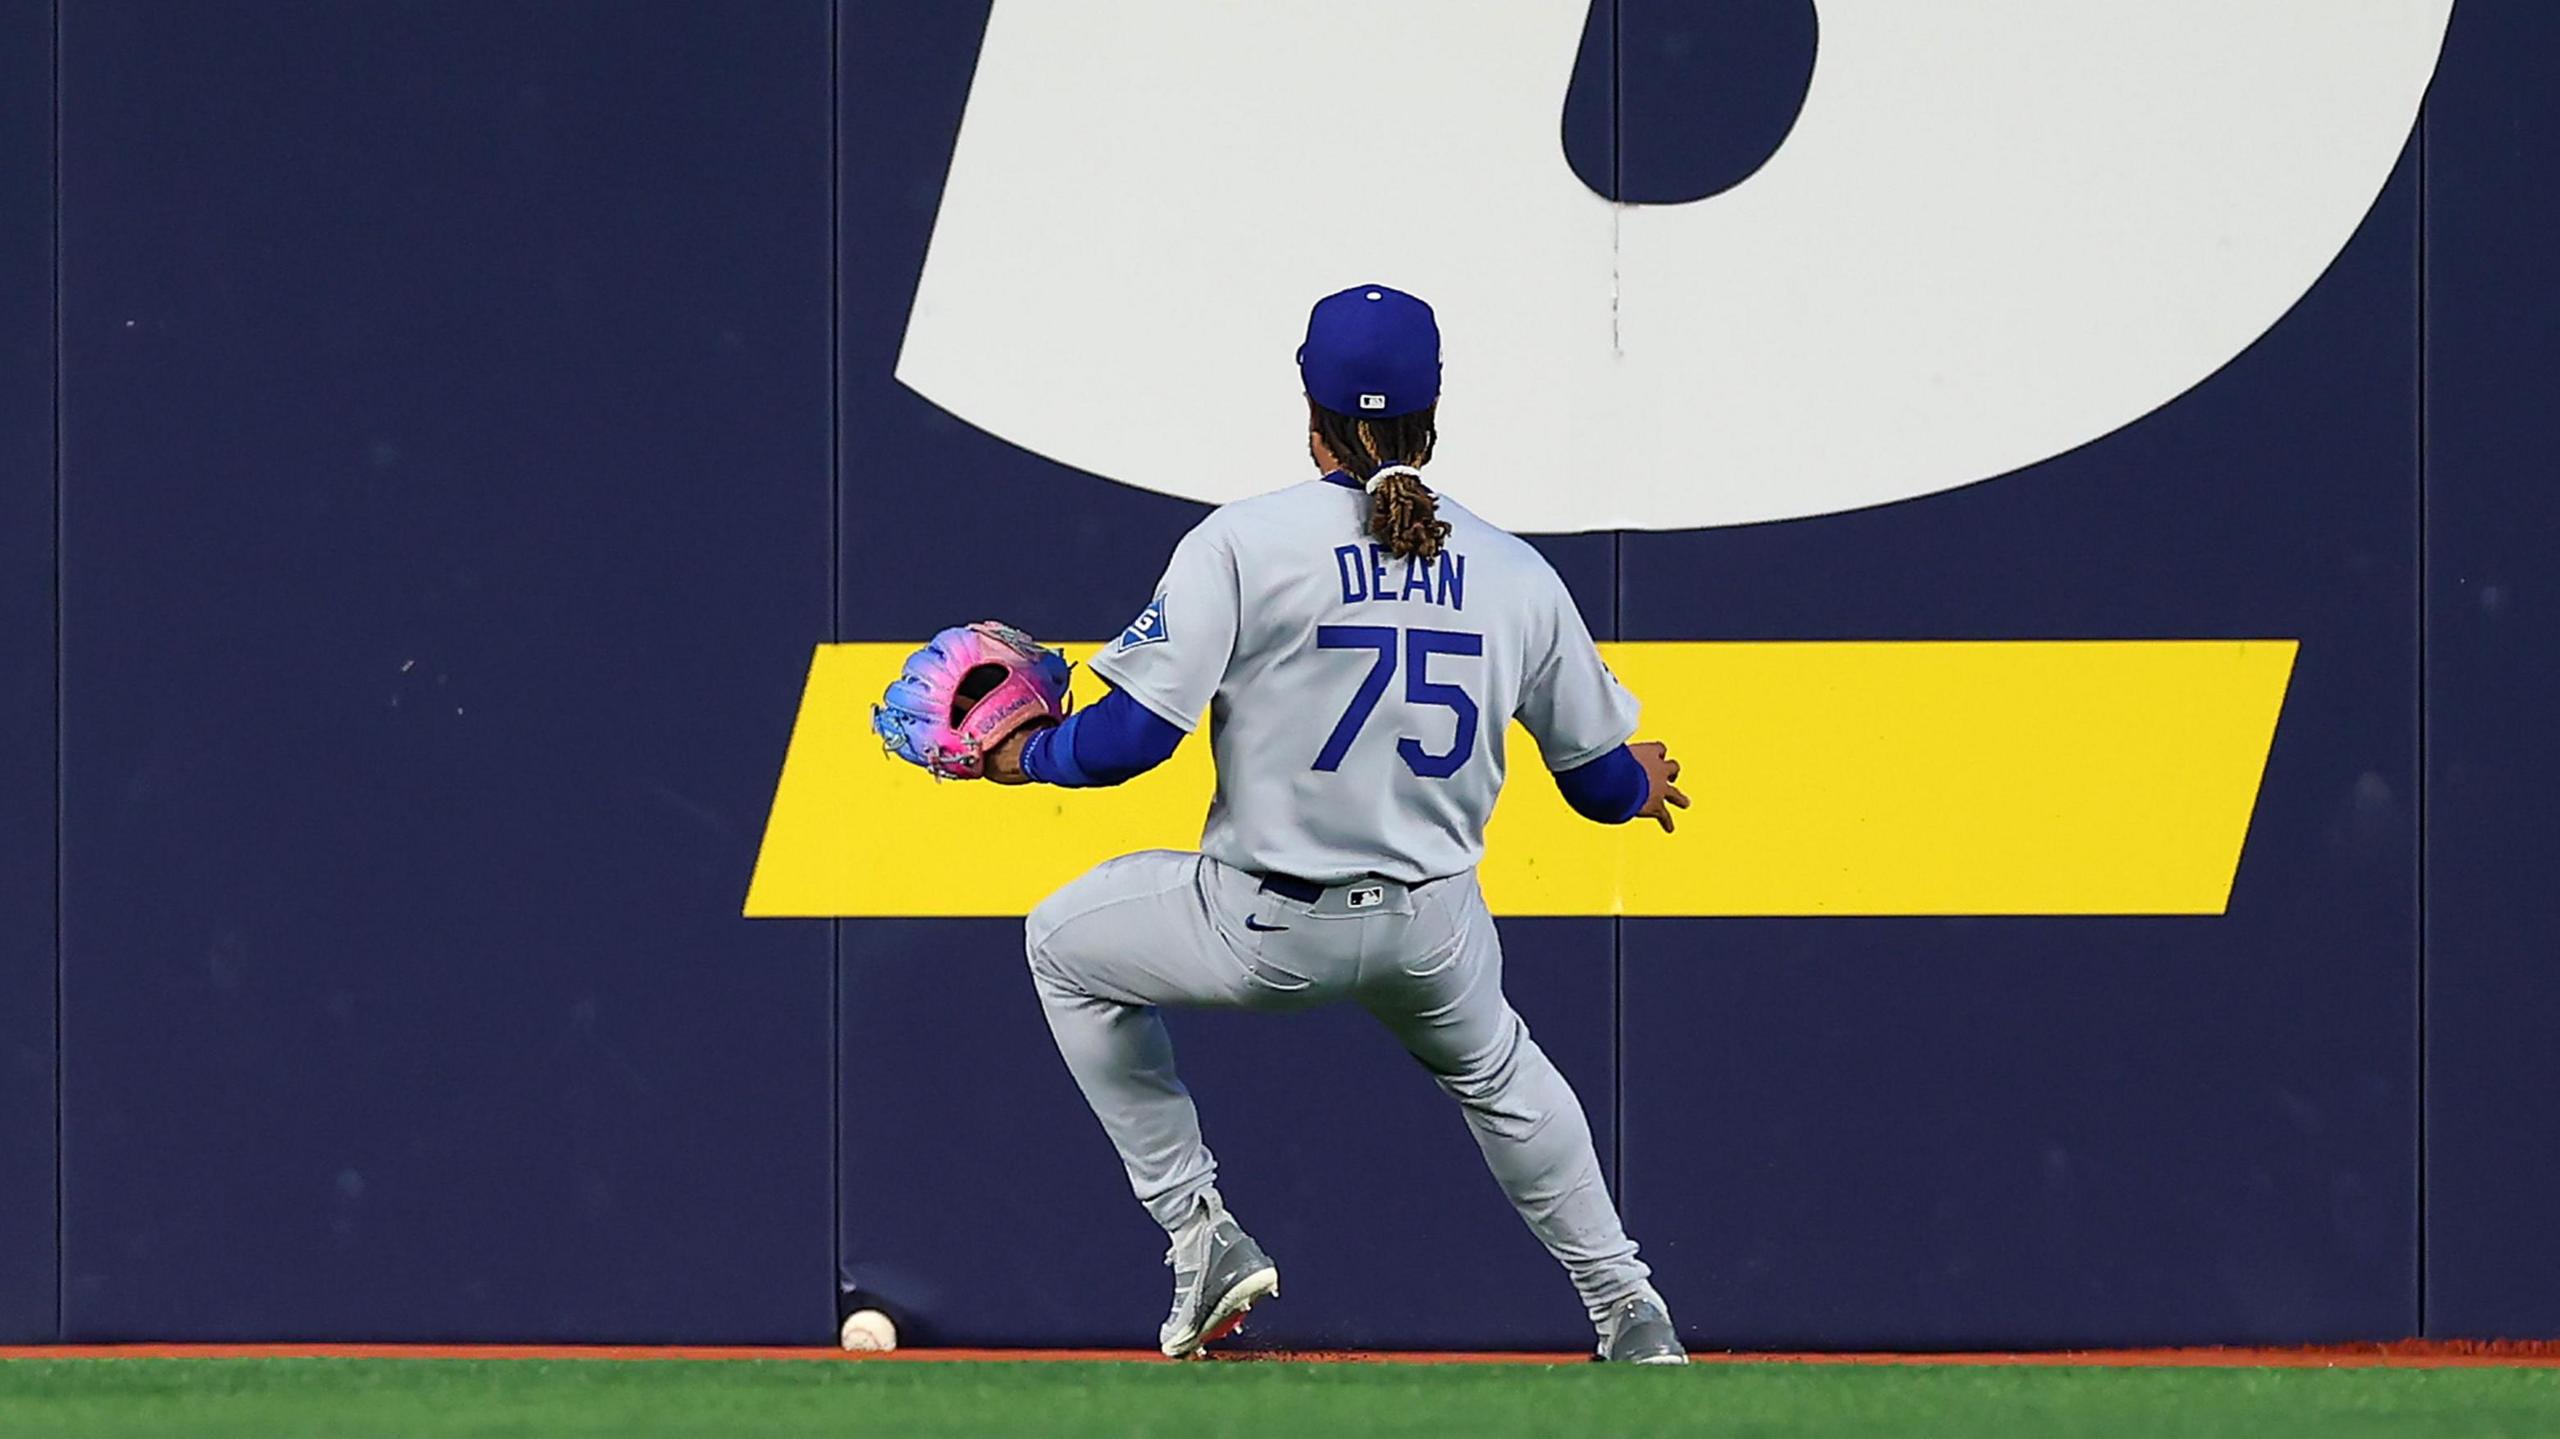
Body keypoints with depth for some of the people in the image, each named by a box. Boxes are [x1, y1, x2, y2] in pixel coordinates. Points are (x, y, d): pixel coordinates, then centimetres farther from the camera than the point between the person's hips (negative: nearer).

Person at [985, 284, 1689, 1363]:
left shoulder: (1246, 541, -9)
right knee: (1494, 1072, 36)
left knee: (1063, 942, 24)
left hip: (1268, 932, -4)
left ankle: (1200, 1233, 19)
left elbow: (1133, 733, -14)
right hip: (1436, 931, 4)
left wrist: (1029, 757, 8)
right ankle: (1629, 1317, 36)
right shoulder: (1516, 573, 3)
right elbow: (1601, 777, 12)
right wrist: (1640, 787, 37)